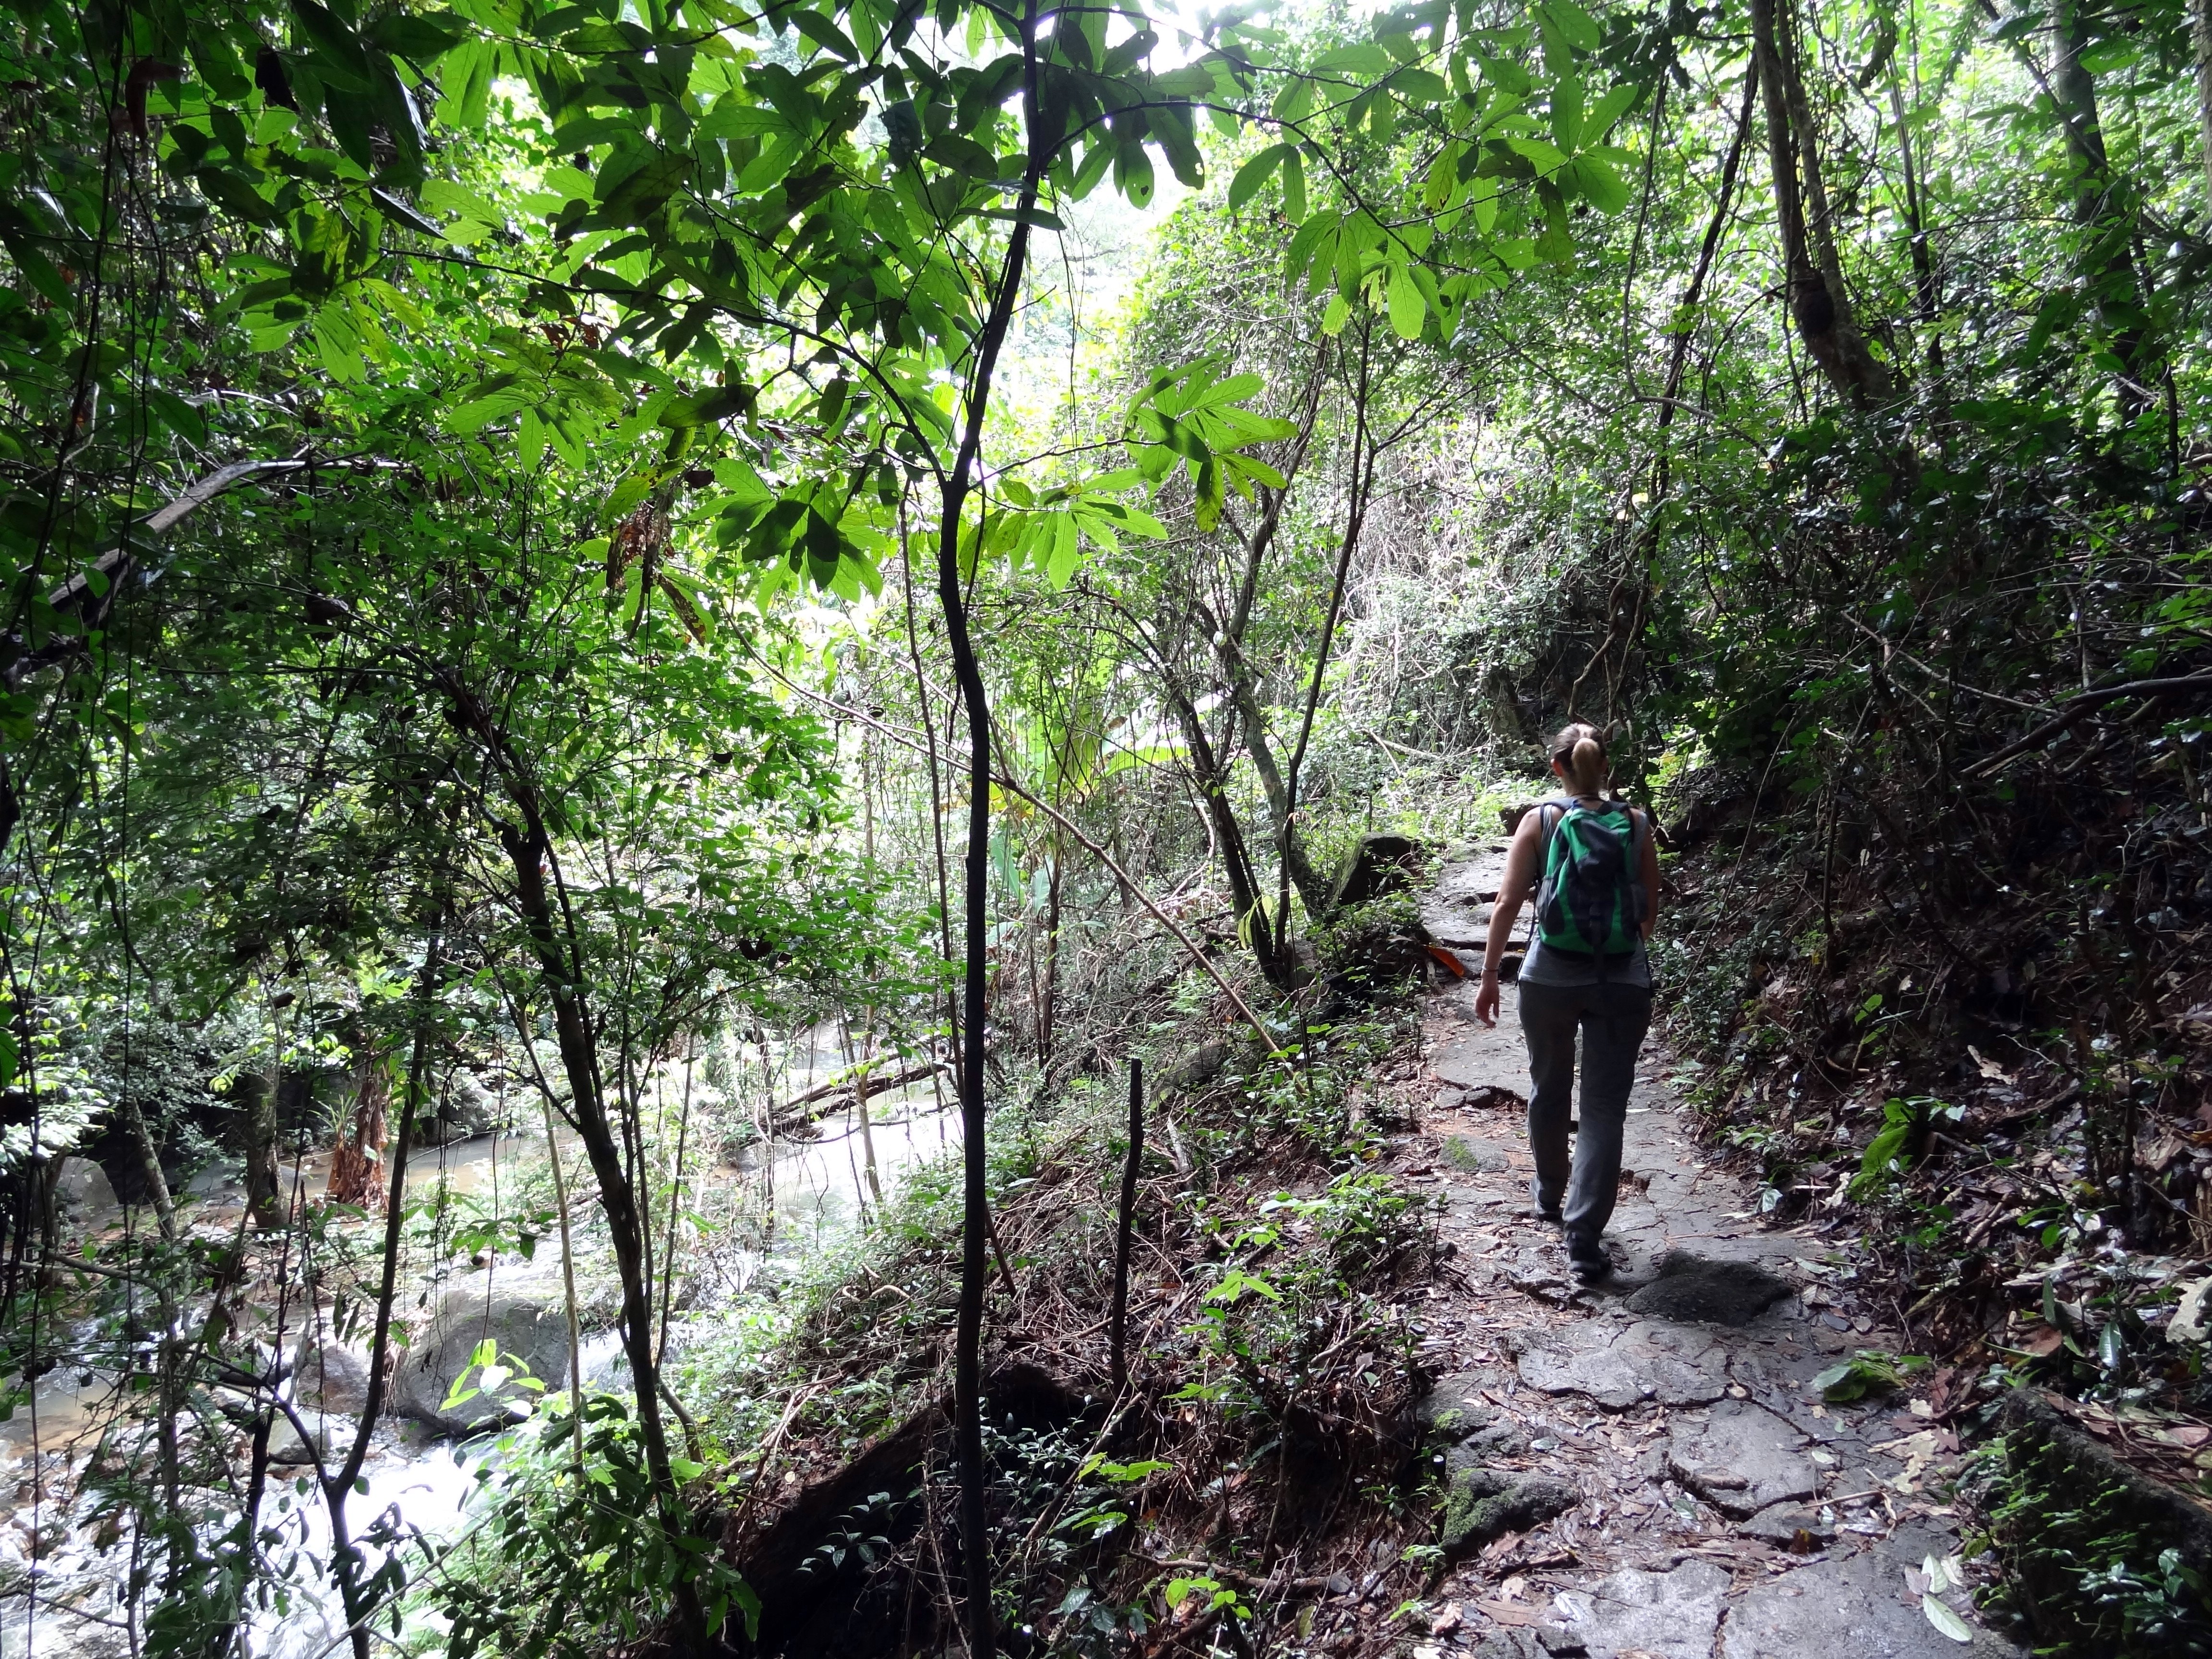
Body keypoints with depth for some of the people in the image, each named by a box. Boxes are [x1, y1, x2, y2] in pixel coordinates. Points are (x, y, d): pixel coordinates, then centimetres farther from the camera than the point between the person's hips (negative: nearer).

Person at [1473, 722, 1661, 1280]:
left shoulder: (1540, 820, -3)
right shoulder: (1636, 824, 1)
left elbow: (1507, 904, -7)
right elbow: (1650, 912, 6)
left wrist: (1489, 975, -1)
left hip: (1550, 978, 0)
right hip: (1623, 982, 0)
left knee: (1549, 1092, 21)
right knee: (1605, 1108, 5)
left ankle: (1550, 1195, 41)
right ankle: (1584, 1237, -1)